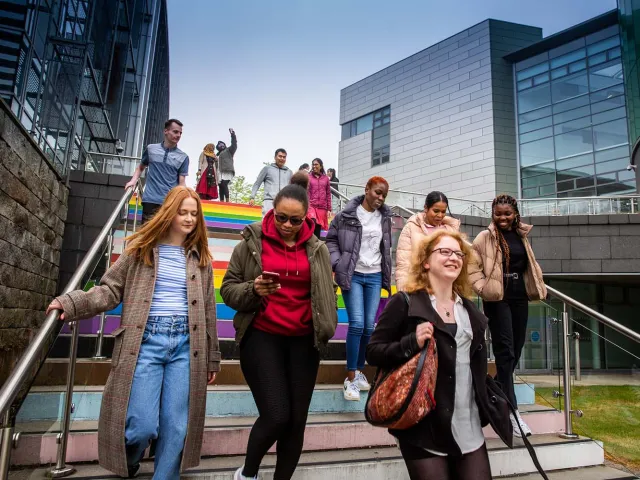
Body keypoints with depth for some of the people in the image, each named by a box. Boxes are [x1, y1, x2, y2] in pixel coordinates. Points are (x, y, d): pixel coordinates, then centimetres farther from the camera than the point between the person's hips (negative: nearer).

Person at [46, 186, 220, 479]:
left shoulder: (200, 257, 11)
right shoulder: (140, 249, 5)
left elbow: (208, 309, 11)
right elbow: (110, 290, 1)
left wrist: (212, 357, 12)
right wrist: (71, 302, -17)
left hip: (186, 344, 2)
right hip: (146, 340, -2)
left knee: (176, 427, 3)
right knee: (142, 426, -3)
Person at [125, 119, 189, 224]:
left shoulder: (183, 157, 5)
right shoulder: (150, 149, 8)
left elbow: (182, 182, 3)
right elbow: (141, 167, 23)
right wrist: (133, 180, 5)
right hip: (150, 200, 1)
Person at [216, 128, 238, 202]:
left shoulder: (228, 151, 15)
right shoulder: (217, 155, 30)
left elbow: (234, 145, 1)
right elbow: (216, 165, 24)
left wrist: (232, 134, -7)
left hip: (227, 171, -6)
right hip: (220, 173, 6)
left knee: (224, 185, -23)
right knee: (221, 187, -2)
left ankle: (227, 201, -30)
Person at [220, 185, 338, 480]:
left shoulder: (318, 249, 7)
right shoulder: (252, 242, -1)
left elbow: (326, 296, 15)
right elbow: (228, 289, 1)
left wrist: (325, 330, 4)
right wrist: (253, 290, -17)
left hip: (303, 341, 3)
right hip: (262, 337, -3)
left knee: (296, 420, 5)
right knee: (276, 415, -10)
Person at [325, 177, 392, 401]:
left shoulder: (385, 218, 8)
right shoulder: (347, 214, -6)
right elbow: (331, 240, 0)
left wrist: (387, 275, 15)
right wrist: (338, 265, -10)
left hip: (374, 277, 4)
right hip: (352, 275, -4)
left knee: (369, 327, 5)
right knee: (357, 324, -12)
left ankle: (359, 371, 23)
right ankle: (350, 378, 1)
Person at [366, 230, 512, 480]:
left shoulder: (470, 310, 13)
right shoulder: (404, 302, -8)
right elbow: (373, 352, -9)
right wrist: (412, 342, -23)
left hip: (470, 429, 6)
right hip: (425, 426, -5)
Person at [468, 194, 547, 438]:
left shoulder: (521, 237, 12)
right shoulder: (485, 237, -6)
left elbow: (529, 265, 22)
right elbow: (472, 266, -9)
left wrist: (537, 288, 13)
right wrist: (483, 288, -16)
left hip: (519, 298, 6)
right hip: (497, 299, -6)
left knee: (516, 350, 12)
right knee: (505, 351, -7)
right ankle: (511, 410, -2)